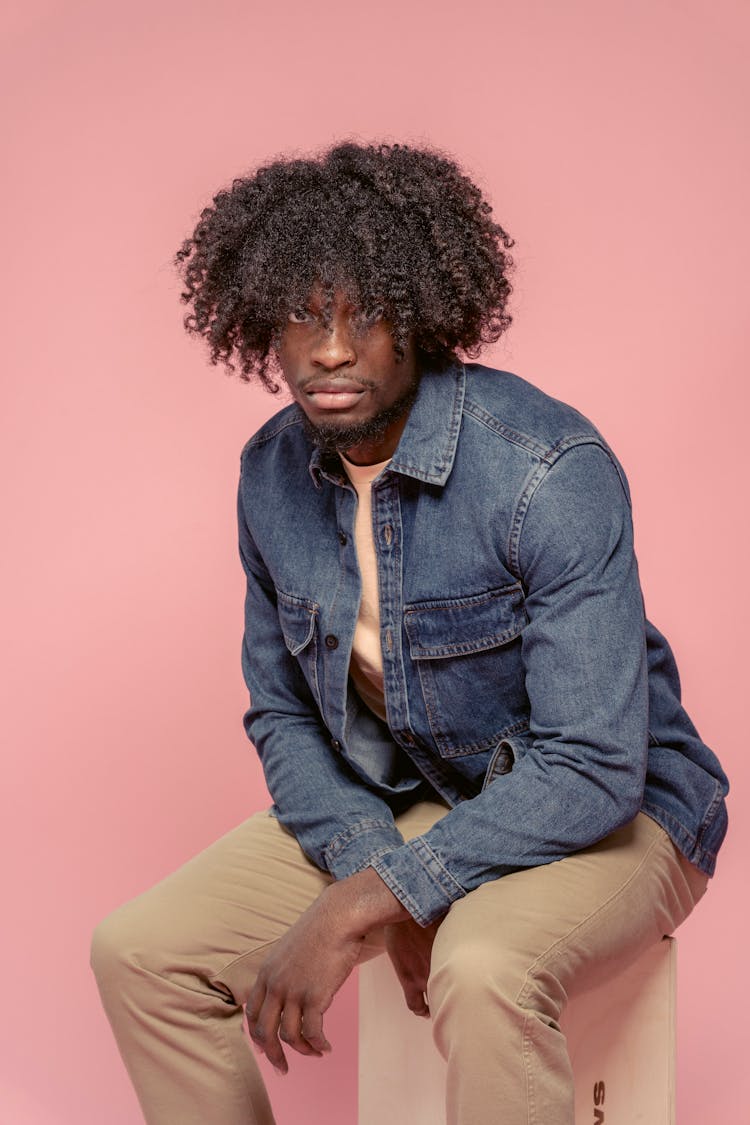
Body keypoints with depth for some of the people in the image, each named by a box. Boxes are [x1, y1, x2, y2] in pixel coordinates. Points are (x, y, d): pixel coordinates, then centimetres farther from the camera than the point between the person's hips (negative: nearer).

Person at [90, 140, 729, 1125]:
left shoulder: (550, 470, -26)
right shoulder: (273, 475, -4)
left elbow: (593, 768, -28)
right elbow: (282, 712, 5)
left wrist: (361, 907, -30)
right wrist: (376, 868, -14)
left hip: (606, 811, -6)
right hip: (389, 805, 6)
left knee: (484, 972, -39)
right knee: (140, 952, -8)